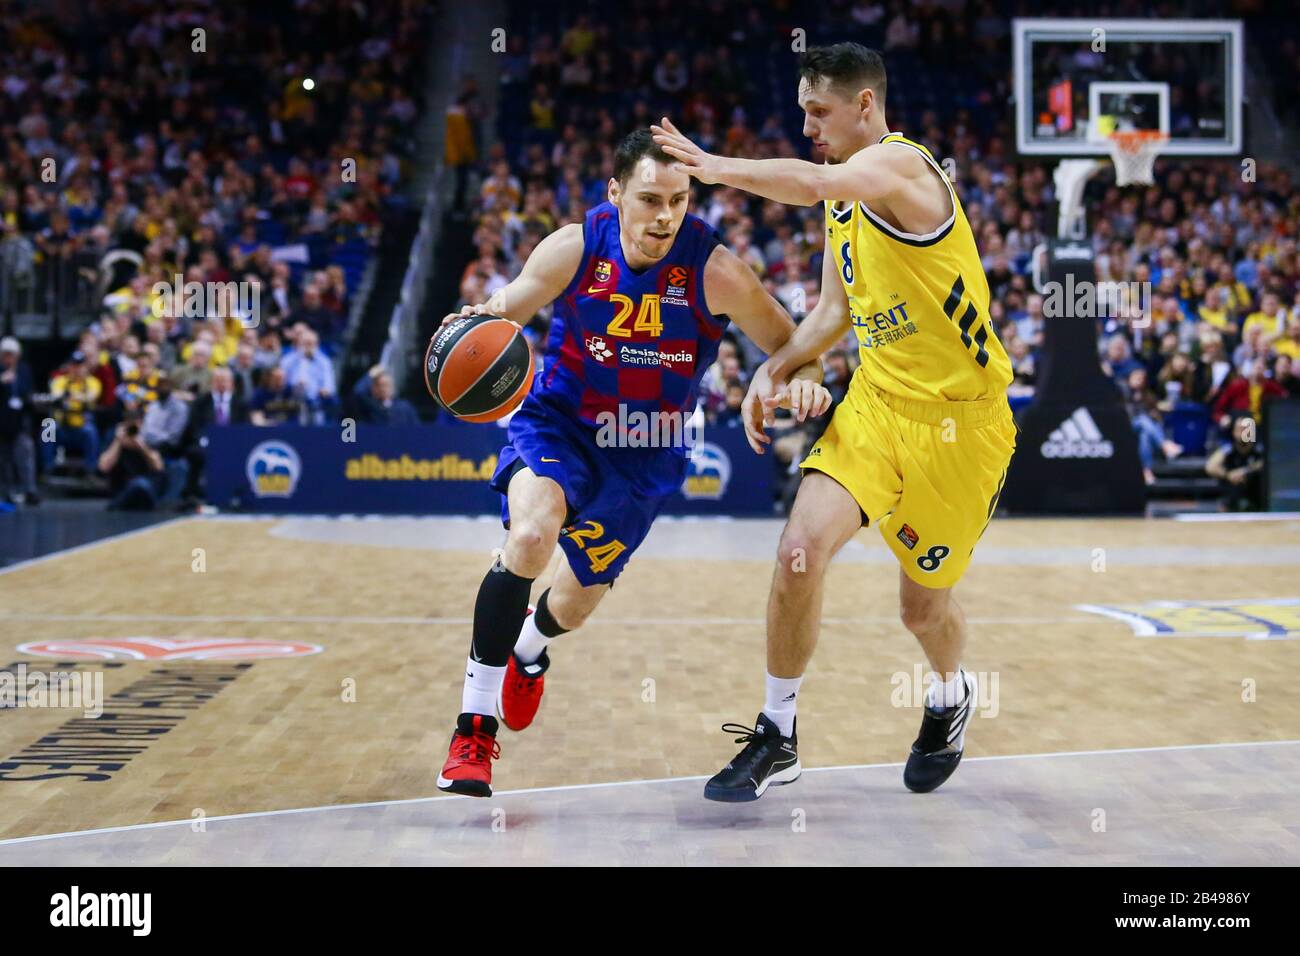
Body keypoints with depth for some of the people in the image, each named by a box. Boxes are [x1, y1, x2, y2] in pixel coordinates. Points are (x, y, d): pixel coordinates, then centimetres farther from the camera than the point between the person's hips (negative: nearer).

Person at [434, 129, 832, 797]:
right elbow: (505, 311, -6)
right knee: (532, 535, -32)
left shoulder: (716, 271, -21)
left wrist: (801, 381, -34)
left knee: (578, 599, 15)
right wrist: (476, 325, -31)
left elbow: (789, 344, -10)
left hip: (646, 453, 1)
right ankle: (475, 724, -23)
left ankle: (529, 651, 57)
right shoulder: (574, 248, -18)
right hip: (558, 422, -1)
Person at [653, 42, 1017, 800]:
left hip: (959, 418, -6)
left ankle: (951, 695, 43)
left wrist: (716, 167, -29)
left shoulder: (900, 164, -18)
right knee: (801, 552, -14)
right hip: (876, 403, 6)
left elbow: (813, 183, -40)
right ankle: (777, 737, -1)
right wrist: (779, 367, 3)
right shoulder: (844, 198, 10)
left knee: (924, 603, 8)